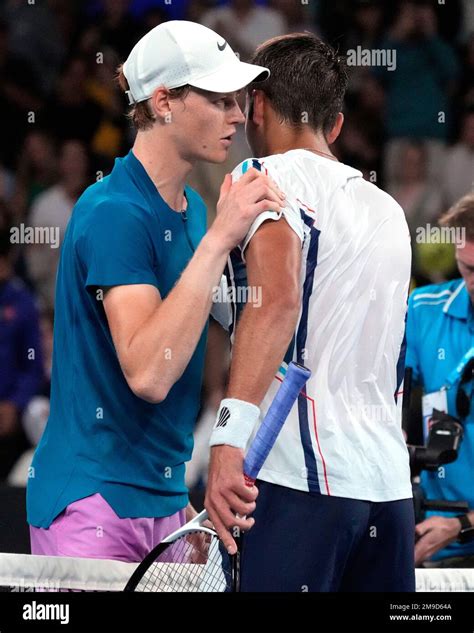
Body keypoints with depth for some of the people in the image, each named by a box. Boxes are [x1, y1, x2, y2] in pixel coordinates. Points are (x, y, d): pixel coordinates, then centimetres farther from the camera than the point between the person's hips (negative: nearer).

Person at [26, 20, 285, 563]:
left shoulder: (192, 208, 11)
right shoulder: (114, 213, -16)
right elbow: (147, 373, -28)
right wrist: (217, 239, -28)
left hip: (162, 502, 8)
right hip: (94, 502, -8)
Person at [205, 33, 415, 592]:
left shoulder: (268, 177, -2)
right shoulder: (386, 208, 20)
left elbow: (276, 297, -21)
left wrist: (230, 434, -29)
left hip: (298, 480, -7)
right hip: (391, 484, 7)